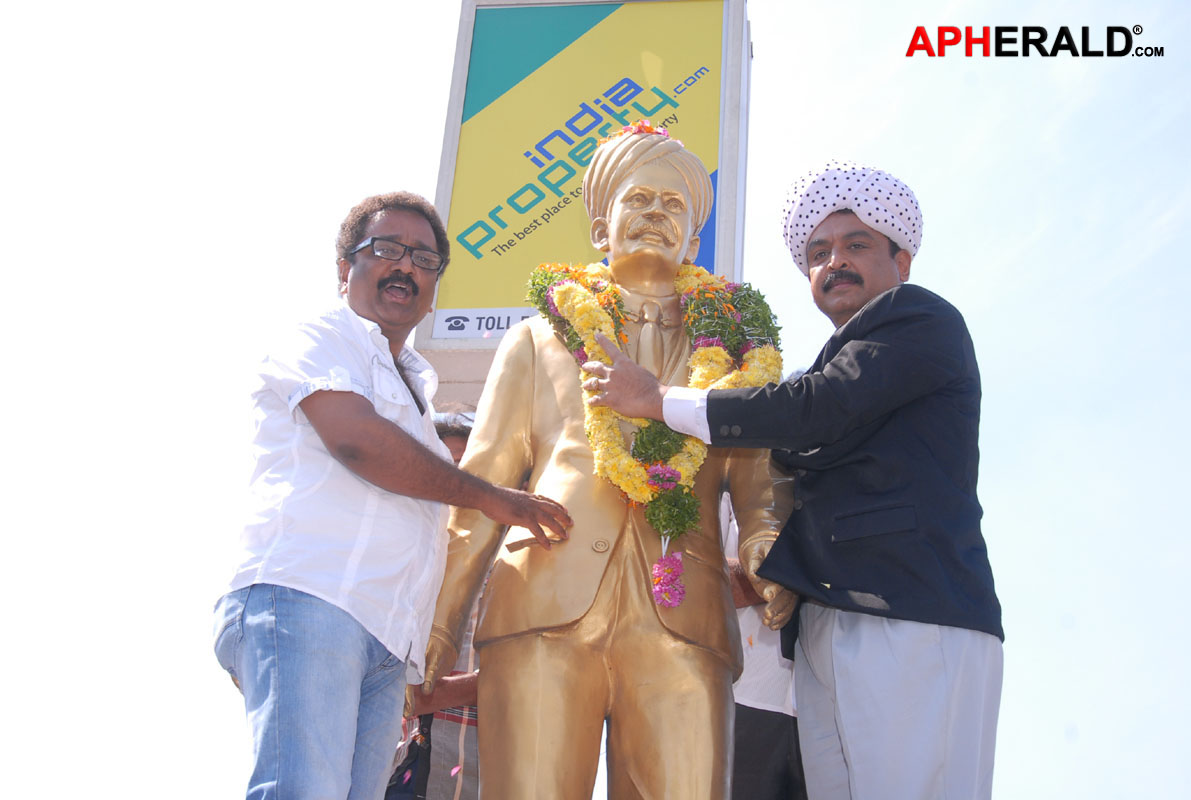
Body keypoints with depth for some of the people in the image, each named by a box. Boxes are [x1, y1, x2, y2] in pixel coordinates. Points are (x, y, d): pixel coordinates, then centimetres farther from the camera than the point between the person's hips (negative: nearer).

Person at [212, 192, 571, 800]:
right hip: (306, 599, -7)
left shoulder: (414, 388, 31)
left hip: (387, 648, 7)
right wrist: (490, 498, -5)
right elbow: (355, 438, -11)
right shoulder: (320, 339, 7)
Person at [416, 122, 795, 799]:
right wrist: (441, 629, 7)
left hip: (681, 622, 1)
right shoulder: (539, 340, 22)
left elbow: (757, 484, 15)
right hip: (543, 611, 0)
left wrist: (767, 547, -9)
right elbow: (480, 488, 16)